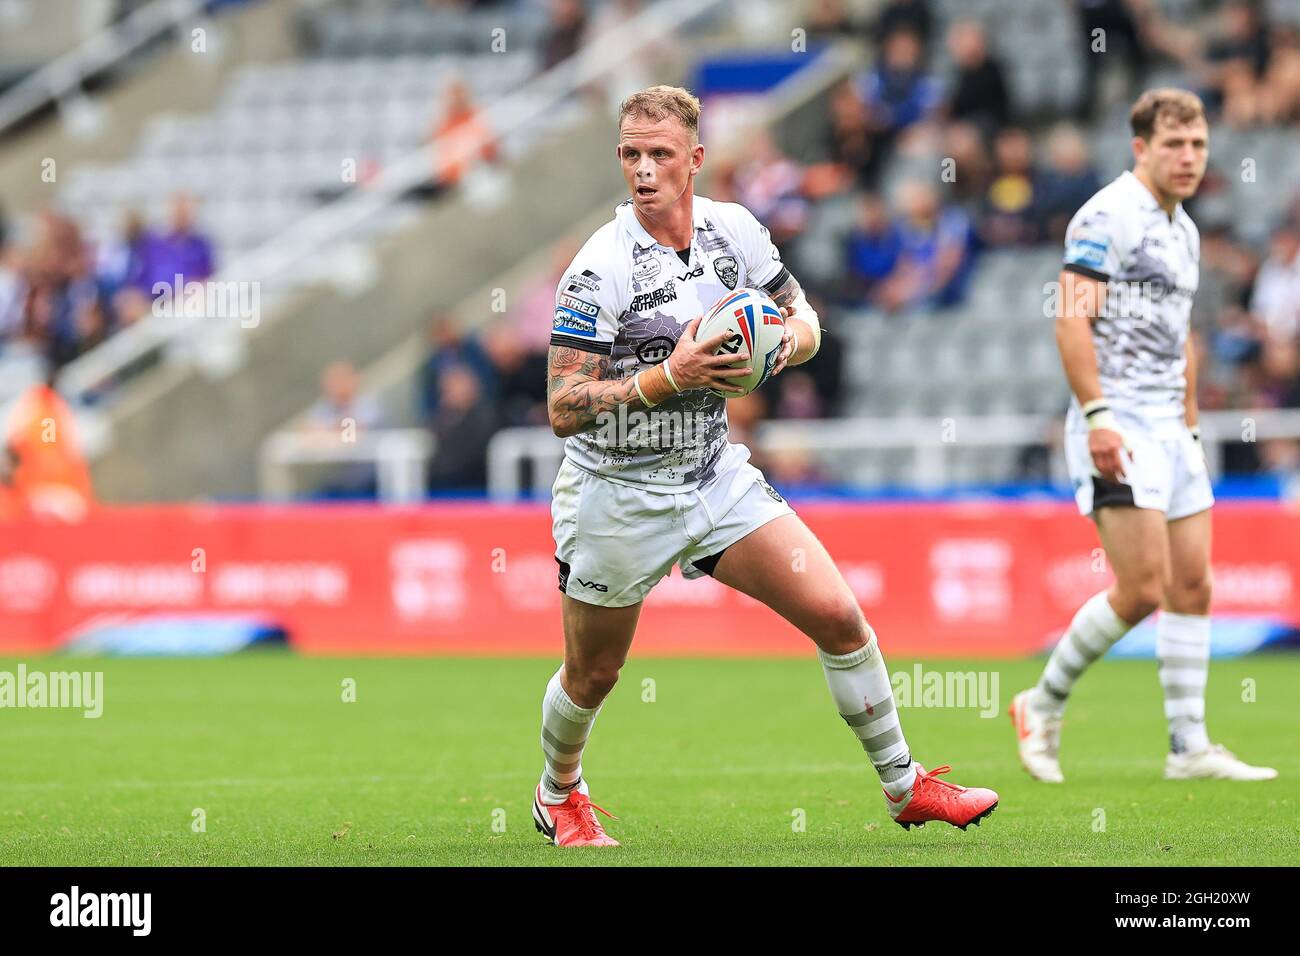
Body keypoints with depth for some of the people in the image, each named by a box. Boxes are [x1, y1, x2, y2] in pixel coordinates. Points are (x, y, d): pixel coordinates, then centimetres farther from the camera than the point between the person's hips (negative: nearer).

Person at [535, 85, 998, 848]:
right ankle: (559, 795, 41)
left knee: (837, 615, -5)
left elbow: (805, 321, 11)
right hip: (618, 495, -4)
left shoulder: (735, 230, -3)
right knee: (592, 677, 10)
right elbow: (563, 408, -21)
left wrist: (784, 343, -13)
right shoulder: (600, 268, -19)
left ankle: (905, 786, 9)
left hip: (717, 474, 4)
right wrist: (670, 376, -31)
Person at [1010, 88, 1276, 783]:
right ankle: (1043, 705, 4)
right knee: (1142, 589, -13)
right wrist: (1096, 413, -24)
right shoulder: (1108, 217, -10)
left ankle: (1190, 746, 9)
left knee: (1193, 585, 5)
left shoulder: (1184, 230, 18)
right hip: (1118, 426, -9)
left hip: (1169, 429, 9)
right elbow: (1071, 320, -17)